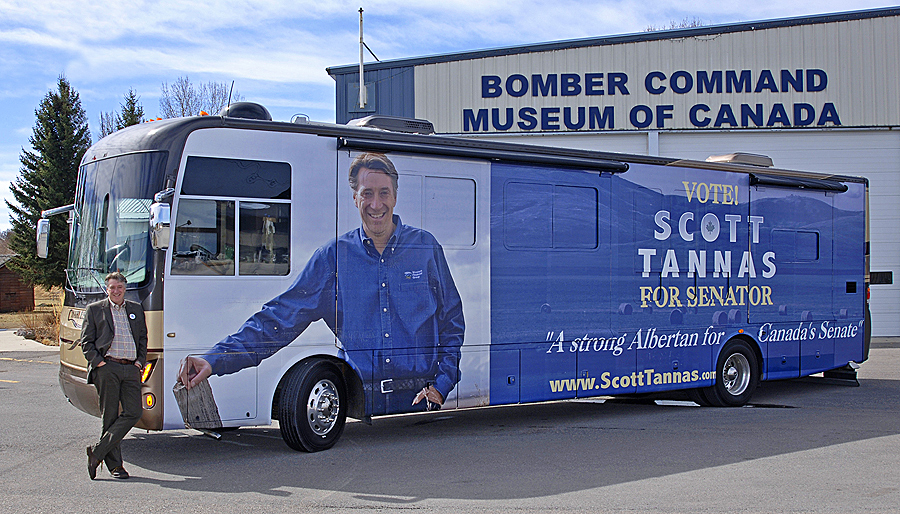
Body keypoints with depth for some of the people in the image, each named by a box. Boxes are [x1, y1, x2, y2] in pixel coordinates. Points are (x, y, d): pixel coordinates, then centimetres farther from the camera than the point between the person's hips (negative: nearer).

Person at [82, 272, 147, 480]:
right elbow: (86, 342, 5)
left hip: (131, 369, 3)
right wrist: (99, 362, -8)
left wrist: (140, 361, 7)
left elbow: (143, 338, 21)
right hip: (107, 368, -3)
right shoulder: (95, 310, 9)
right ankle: (114, 464, 6)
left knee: (134, 412, -9)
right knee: (110, 416, -2)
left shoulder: (136, 309, 19)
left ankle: (98, 452, -1)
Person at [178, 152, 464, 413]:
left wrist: (440, 386, -3)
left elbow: (452, 326, 11)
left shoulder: (427, 247, 7)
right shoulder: (332, 256, 6)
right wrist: (215, 360, -7)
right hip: (360, 405, 0)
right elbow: (279, 318, 3)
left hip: (418, 402, 0)